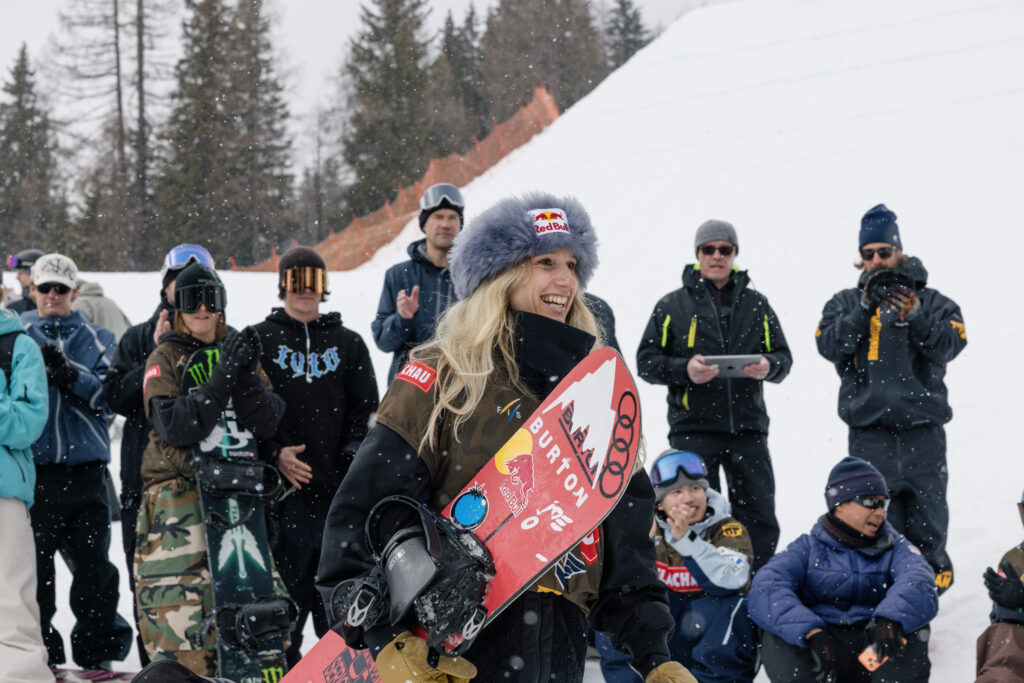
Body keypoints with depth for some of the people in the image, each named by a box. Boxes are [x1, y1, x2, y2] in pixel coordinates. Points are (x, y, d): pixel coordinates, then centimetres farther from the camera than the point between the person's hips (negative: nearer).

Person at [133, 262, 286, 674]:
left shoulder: (237, 350, 13)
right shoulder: (164, 359, 2)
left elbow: (266, 423, 0)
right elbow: (175, 426, -15)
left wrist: (248, 374, -16)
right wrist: (222, 378, -21)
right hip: (179, 489, -4)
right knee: (178, 598, -13)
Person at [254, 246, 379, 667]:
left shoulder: (348, 344, 14)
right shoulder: (259, 342, 8)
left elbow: (366, 411, 10)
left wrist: (352, 464, -3)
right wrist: (274, 452, -10)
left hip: (339, 488, 2)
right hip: (285, 488, -2)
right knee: (287, 587, -6)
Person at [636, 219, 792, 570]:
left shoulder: (756, 304, 14)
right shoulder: (672, 305, 7)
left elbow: (783, 356, 15)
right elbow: (646, 362, 4)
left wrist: (768, 366, -9)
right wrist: (684, 369, -15)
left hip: (748, 427, 2)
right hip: (693, 428, -2)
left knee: (760, 521, 3)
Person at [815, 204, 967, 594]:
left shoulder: (930, 301, 11)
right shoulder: (846, 303, 14)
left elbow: (949, 346, -5)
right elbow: (830, 346, -4)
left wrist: (915, 317, -20)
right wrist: (864, 309, -14)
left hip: (922, 421, 0)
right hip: (868, 425, 0)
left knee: (926, 501, 1)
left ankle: (933, 569, 20)